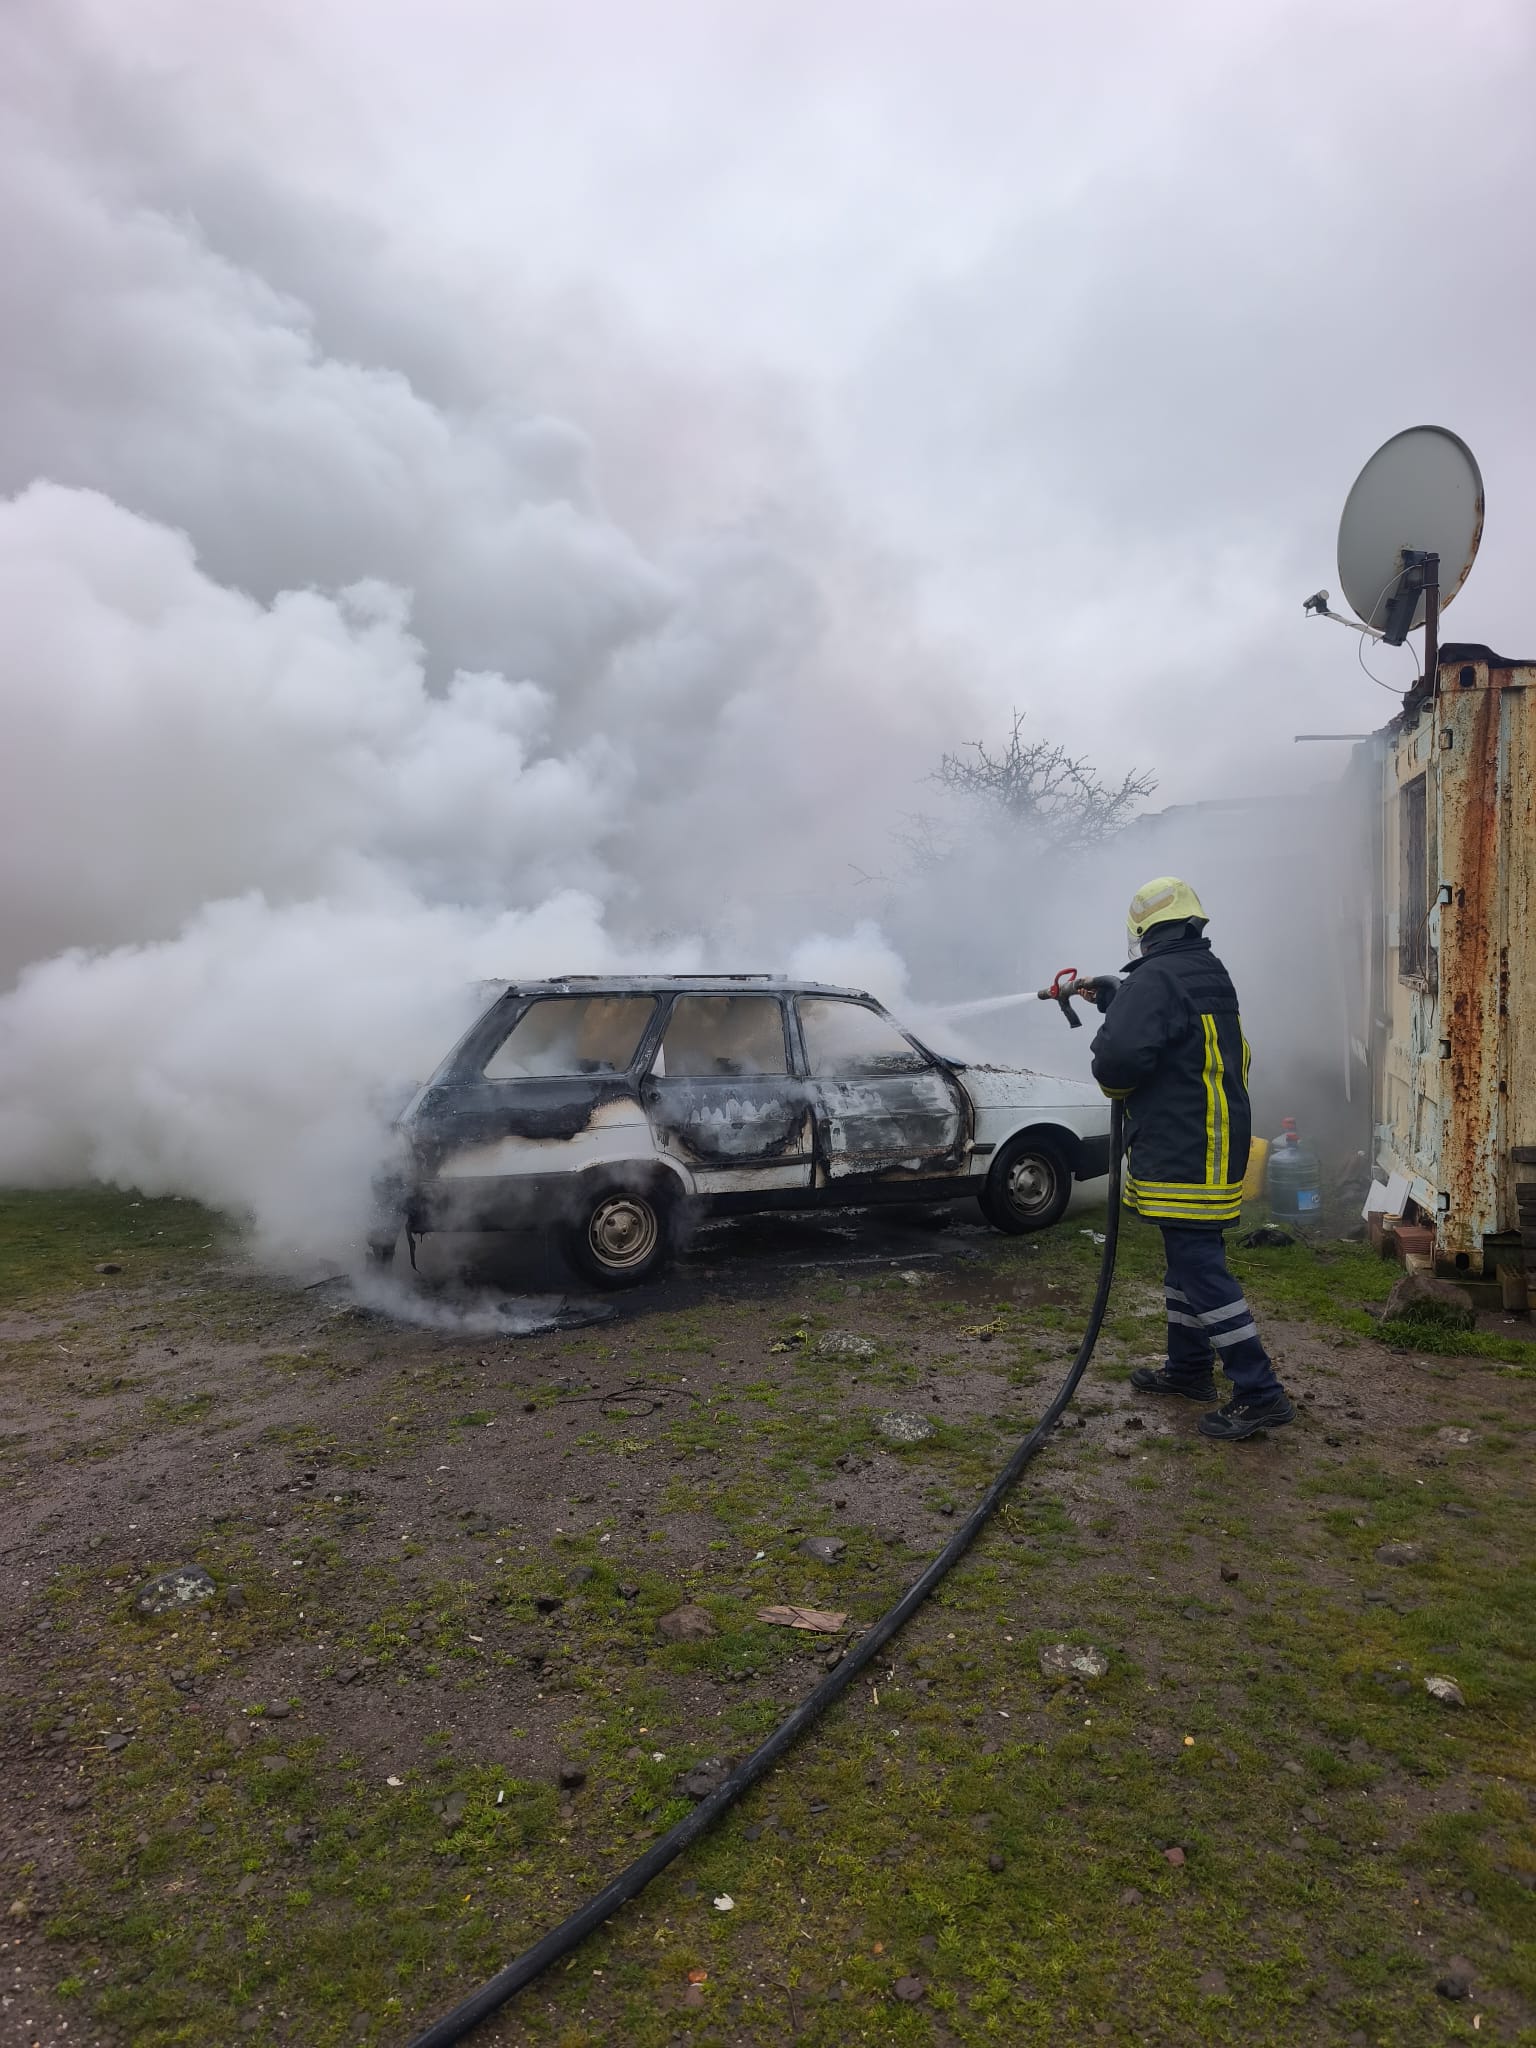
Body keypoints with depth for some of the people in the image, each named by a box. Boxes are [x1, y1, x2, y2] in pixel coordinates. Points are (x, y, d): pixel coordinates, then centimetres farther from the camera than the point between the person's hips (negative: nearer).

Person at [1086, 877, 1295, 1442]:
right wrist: (1116, 998, 24)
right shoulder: (1211, 975, 14)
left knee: (1200, 1268, -6)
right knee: (1189, 1256, 20)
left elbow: (1120, 1056, -29)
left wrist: (1113, 1080, -7)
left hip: (1180, 1156, -10)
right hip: (1216, 1146, 10)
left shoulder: (1154, 979, -19)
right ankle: (1188, 1368, 32)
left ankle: (1258, 1392, -1)